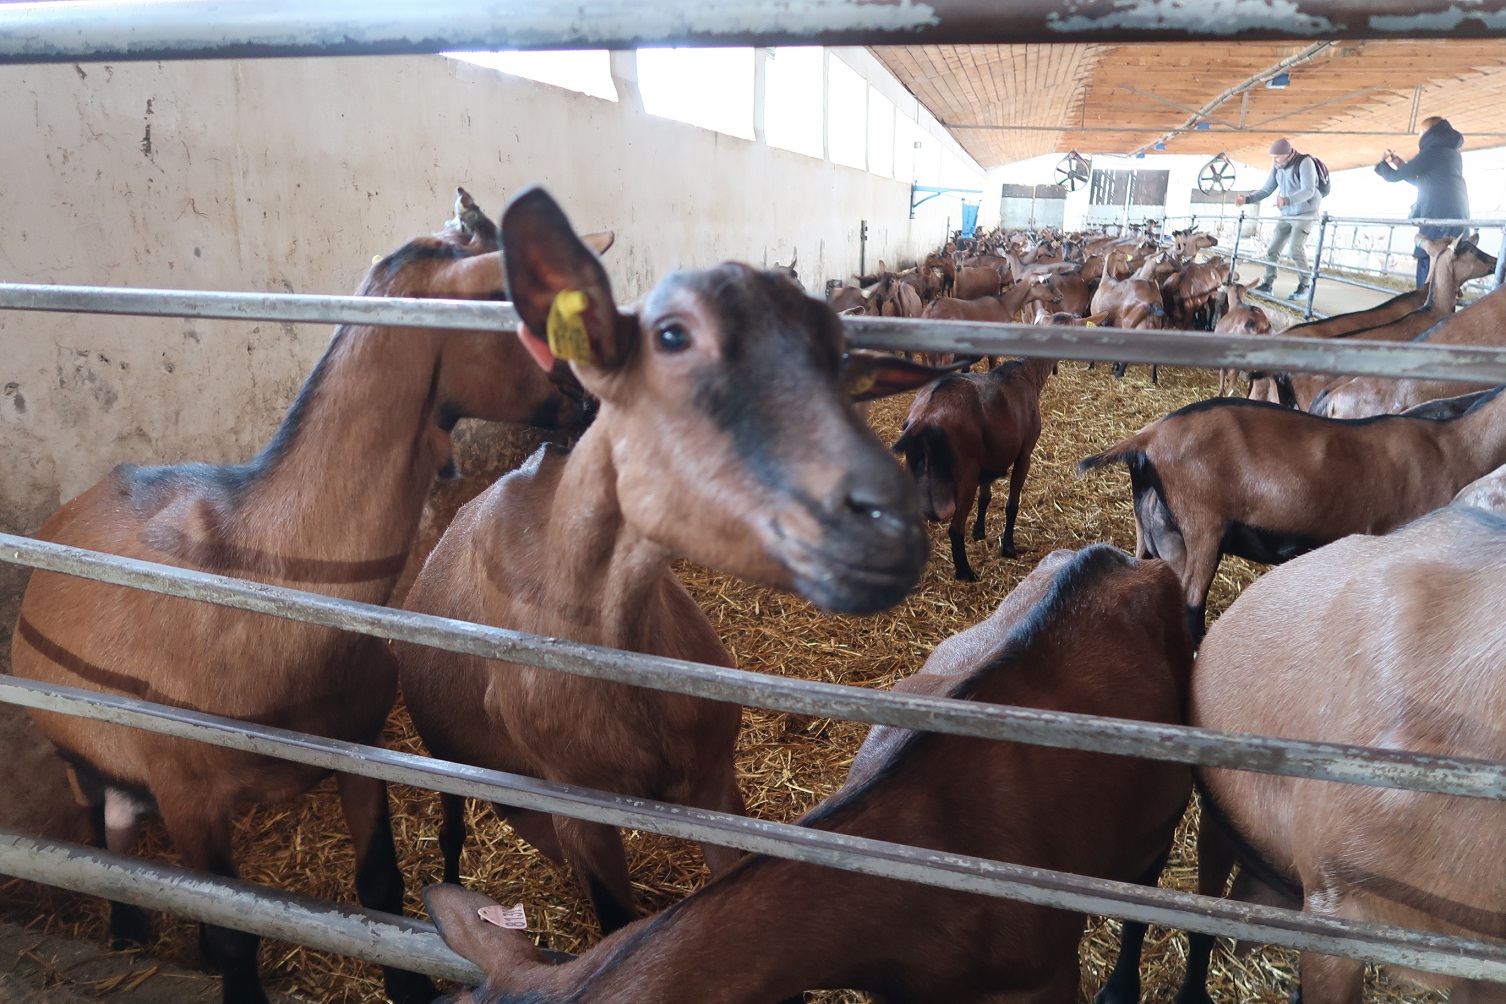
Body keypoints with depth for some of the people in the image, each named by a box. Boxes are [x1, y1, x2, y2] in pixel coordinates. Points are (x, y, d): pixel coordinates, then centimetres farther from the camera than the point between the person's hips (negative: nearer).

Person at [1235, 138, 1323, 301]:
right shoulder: (1278, 167, 5)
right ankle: (1267, 284, 11)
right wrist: (1247, 199, -5)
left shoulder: (1304, 162, -16)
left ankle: (1305, 286, -5)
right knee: (1272, 250, 3)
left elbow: (1308, 191, -26)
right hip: (1287, 215, 7)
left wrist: (1286, 200, -41)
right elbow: (1266, 189, 10)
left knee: (1296, 251, -17)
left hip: (1305, 214, -7)